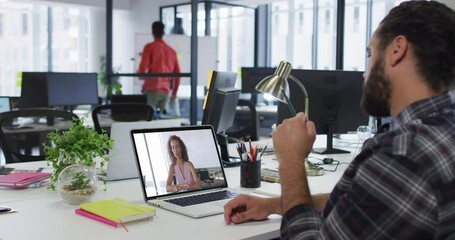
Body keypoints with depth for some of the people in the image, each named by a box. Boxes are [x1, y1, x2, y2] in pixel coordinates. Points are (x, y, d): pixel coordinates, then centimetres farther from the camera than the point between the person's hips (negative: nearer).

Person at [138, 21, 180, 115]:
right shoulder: (171, 50, 14)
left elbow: (143, 68, -10)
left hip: (152, 89, -5)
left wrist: (140, 74, 13)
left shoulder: (149, 47, -1)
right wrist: (174, 92, 23)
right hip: (165, 90, 5)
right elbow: (177, 73, 14)